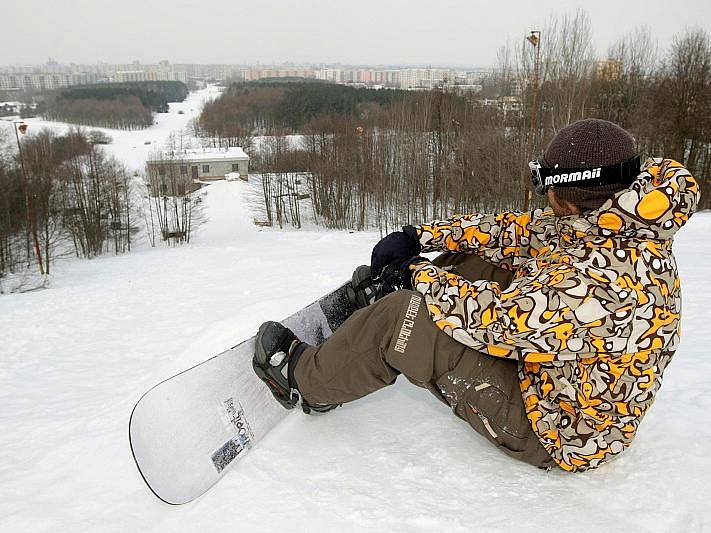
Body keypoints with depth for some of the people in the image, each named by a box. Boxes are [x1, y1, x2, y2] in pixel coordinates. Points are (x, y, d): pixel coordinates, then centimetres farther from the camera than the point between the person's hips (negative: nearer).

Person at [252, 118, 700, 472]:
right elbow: (515, 231, 0)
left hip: (554, 433, -9)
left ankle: (307, 382, 7)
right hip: (553, 376, 9)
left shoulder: (605, 277, -34)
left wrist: (420, 274, -15)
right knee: (473, 262, 7)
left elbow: (494, 321, -32)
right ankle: (381, 295, 26)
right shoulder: (623, 232, -4)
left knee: (401, 316, -18)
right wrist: (419, 237, -3)